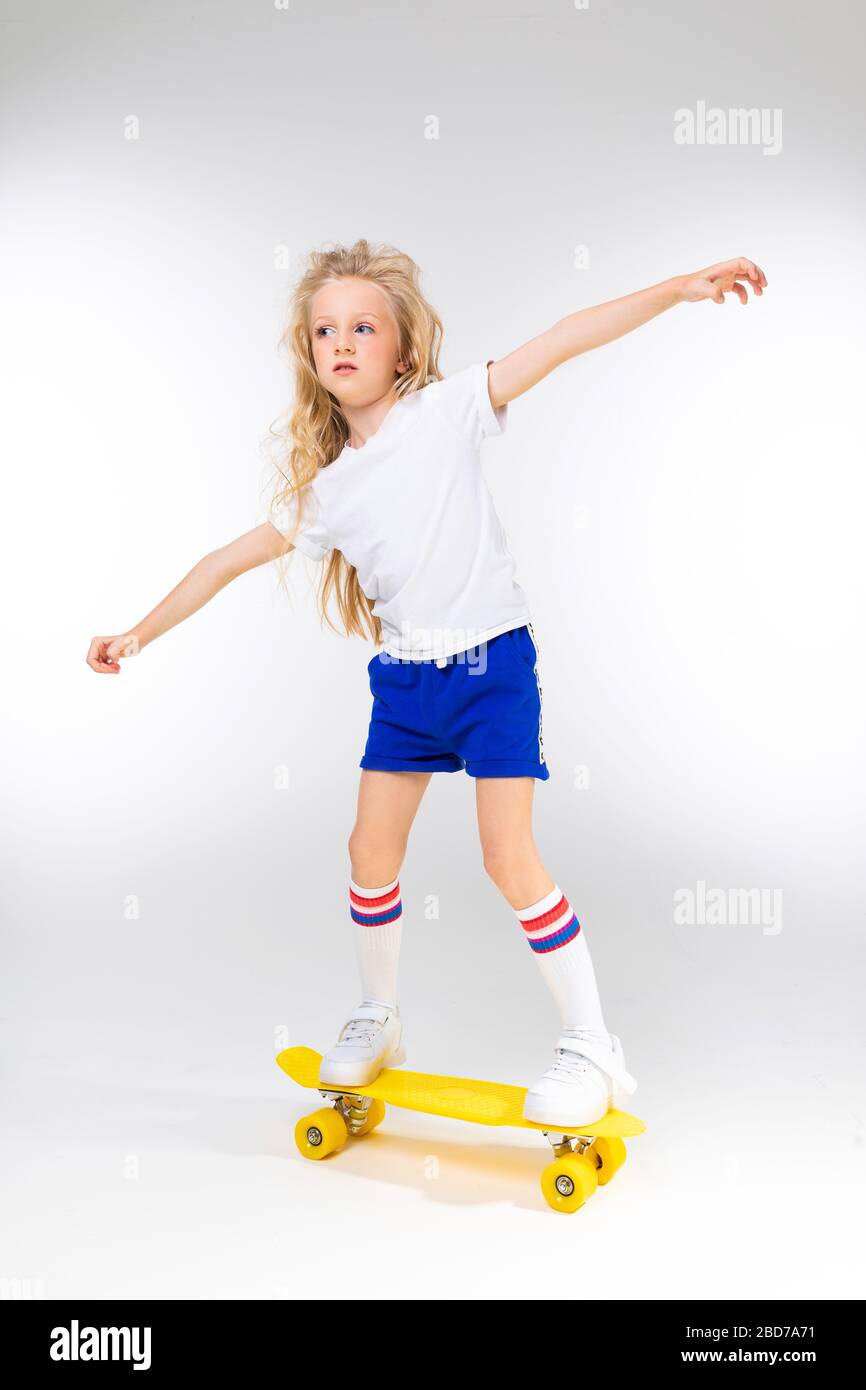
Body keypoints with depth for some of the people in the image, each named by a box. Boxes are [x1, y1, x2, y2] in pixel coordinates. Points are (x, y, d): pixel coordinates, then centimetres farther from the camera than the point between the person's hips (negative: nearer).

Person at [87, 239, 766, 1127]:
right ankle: (377, 1019, 32)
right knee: (371, 853, 7)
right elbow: (235, 557, 13)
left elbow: (560, 342, -14)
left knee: (509, 857, -8)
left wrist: (678, 288, -21)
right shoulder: (324, 488, 5)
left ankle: (591, 1047, 9)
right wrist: (142, 631, 15)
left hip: (490, 661, -5)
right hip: (405, 679, 5)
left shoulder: (444, 410, -7)